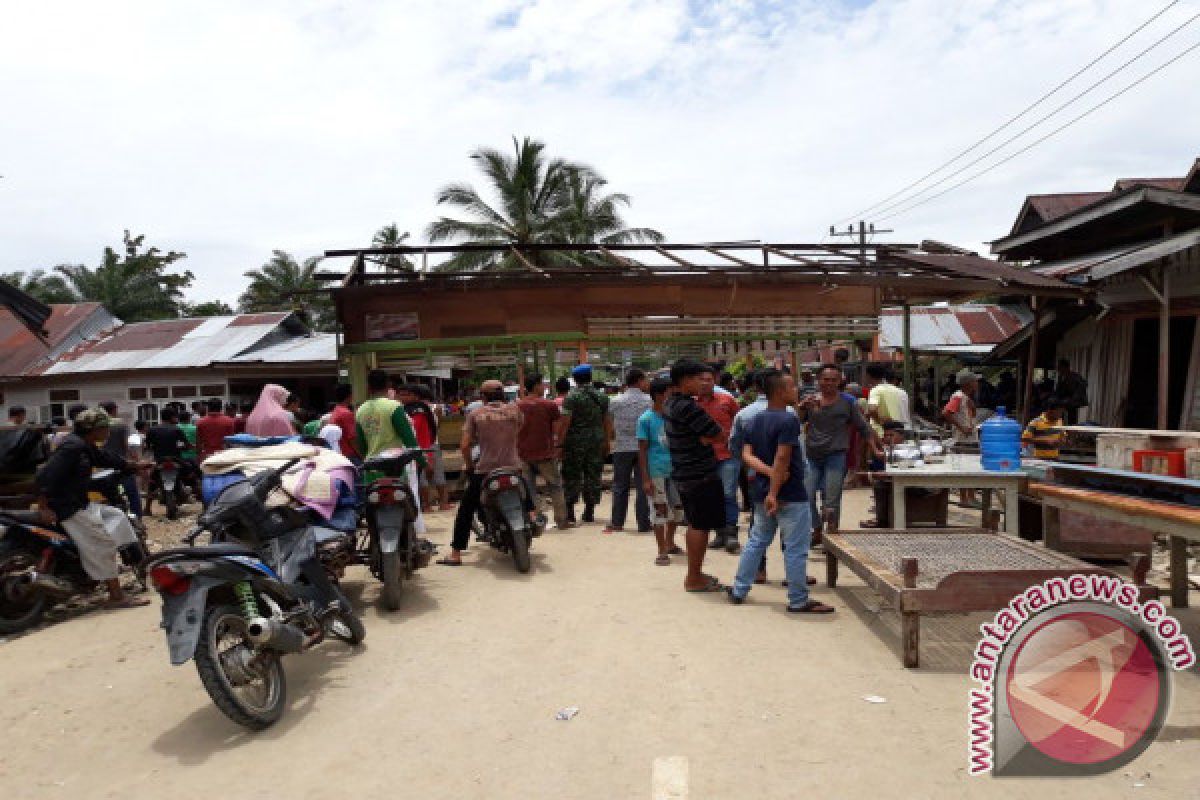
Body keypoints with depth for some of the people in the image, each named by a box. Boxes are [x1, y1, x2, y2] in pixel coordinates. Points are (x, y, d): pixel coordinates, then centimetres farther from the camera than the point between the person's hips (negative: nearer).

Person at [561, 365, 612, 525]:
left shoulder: (572, 397, -7)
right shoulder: (601, 397, 8)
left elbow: (565, 421, -13)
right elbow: (607, 422, 10)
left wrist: (560, 442, -9)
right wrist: (606, 442, 16)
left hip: (575, 441, -4)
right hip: (597, 440, 4)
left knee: (572, 477, 3)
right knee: (593, 476, 8)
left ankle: (570, 510, 2)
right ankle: (589, 511, 11)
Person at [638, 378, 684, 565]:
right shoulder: (646, 419, -8)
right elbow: (642, 451, -7)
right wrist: (646, 479, -11)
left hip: (676, 470, 5)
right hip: (657, 472, -5)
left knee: (677, 508, 14)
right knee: (660, 511, 2)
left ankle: (670, 543, 34)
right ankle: (662, 551, 12)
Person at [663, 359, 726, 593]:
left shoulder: (669, 404, 10)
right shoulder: (687, 407, -21)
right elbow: (717, 434, -16)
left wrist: (703, 436, 0)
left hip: (683, 473, 10)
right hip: (700, 475, -10)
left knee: (694, 525, 18)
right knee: (700, 526, 0)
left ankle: (695, 573, 28)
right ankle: (694, 580, 8)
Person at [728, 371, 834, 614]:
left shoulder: (756, 420, 8)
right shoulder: (789, 420, -17)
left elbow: (747, 455, 1)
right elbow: (782, 458, -24)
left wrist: (768, 472, -11)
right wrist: (774, 493, -24)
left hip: (762, 493, 8)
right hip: (790, 496, -8)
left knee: (756, 541, 18)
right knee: (796, 549, 2)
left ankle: (738, 591, 23)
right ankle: (799, 601, 9)